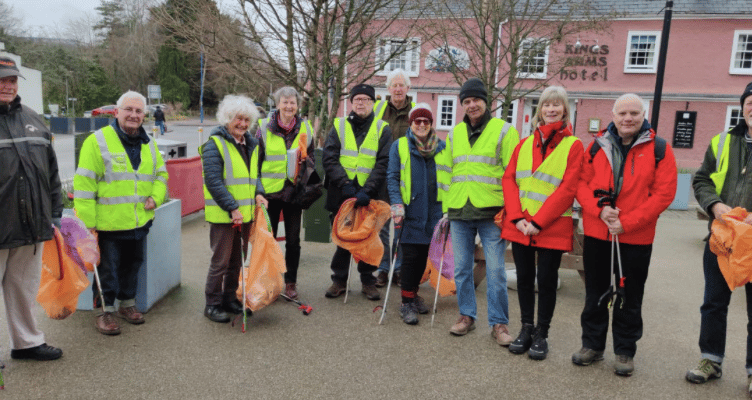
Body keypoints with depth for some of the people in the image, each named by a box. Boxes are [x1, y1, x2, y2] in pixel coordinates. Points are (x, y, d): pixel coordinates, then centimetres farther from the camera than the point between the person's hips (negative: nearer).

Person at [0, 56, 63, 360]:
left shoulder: (33, 120, 13)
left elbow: (51, 171, 16)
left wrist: (54, 213, 13)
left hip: (32, 226, 5)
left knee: (25, 289, 17)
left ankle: (26, 342, 31)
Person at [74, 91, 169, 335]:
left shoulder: (149, 144, 10)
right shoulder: (98, 141, -10)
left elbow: (161, 173, 22)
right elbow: (84, 183, -12)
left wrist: (156, 196, 2)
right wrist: (88, 221, -15)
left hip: (140, 222, 6)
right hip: (108, 223, -6)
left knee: (133, 265, 18)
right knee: (107, 269, 5)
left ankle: (127, 303, 36)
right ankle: (104, 311, 21)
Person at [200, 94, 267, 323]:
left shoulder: (251, 145, 13)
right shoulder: (214, 144, -10)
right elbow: (213, 182, -17)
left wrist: (257, 194, 3)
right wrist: (232, 208, -21)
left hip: (245, 214, 7)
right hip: (222, 215, -7)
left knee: (237, 260, 16)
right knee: (220, 261, 0)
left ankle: (230, 298, 30)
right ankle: (212, 304, 14)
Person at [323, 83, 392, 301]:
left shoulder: (382, 129, 4)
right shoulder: (339, 126, 7)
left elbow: (383, 163, -6)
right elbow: (329, 159, -1)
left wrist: (367, 190, -18)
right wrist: (344, 183, -15)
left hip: (369, 195, -1)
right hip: (341, 193, 1)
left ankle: (368, 280, 22)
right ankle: (339, 279, 23)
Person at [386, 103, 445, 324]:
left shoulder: (441, 146, 9)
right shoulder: (400, 146, 3)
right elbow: (392, 177, 0)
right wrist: (397, 203, -13)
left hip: (433, 211, 3)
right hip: (410, 211, -3)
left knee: (424, 255, 10)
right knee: (410, 256, -3)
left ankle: (413, 293, 29)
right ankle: (407, 302, 7)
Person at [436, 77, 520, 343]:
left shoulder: (504, 131, 1)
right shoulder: (454, 134, 14)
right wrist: (447, 207, 13)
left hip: (491, 213, -4)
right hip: (459, 213, 4)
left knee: (495, 271, 0)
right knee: (461, 269, 10)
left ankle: (499, 323, 12)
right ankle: (467, 316, 25)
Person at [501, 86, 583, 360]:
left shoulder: (573, 145, -1)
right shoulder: (525, 144, 12)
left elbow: (568, 189, -9)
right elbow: (508, 179, 5)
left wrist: (538, 221, -15)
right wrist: (517, 217, -9)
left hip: (552, 227, -3)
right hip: (519, 225, 4)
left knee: (547, 281, 4)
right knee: (524, 278, 11)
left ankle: (541, 335, 18)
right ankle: (526, 328, 25)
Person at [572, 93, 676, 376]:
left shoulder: (659, 150, -3)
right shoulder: (597, 146, 4)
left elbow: (664, 194, -9)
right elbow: (581, 183, 2)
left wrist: (627, 223, -16)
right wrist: (600, 209, -16)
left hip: (636, 238, -2)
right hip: (596, 234, 2)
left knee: (629, 298, 9)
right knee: (595, 293, 13)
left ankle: (625, 352, 26)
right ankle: (592, 345, 29)